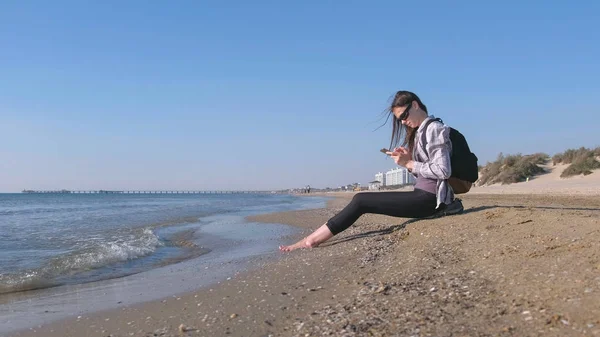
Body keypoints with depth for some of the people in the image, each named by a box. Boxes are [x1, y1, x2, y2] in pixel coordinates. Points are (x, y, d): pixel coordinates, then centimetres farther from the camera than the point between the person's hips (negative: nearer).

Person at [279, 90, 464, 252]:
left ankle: (311, 240, -10)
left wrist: (408, 164, -15)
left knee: (361, 201, -13)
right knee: (361, 200, 1)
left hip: (430, 199, -10)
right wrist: (408, 159, -2)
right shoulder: (420, 132, 19)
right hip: (424, 197, 10)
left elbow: (443, 171, -20)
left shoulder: (434, 129, -11)